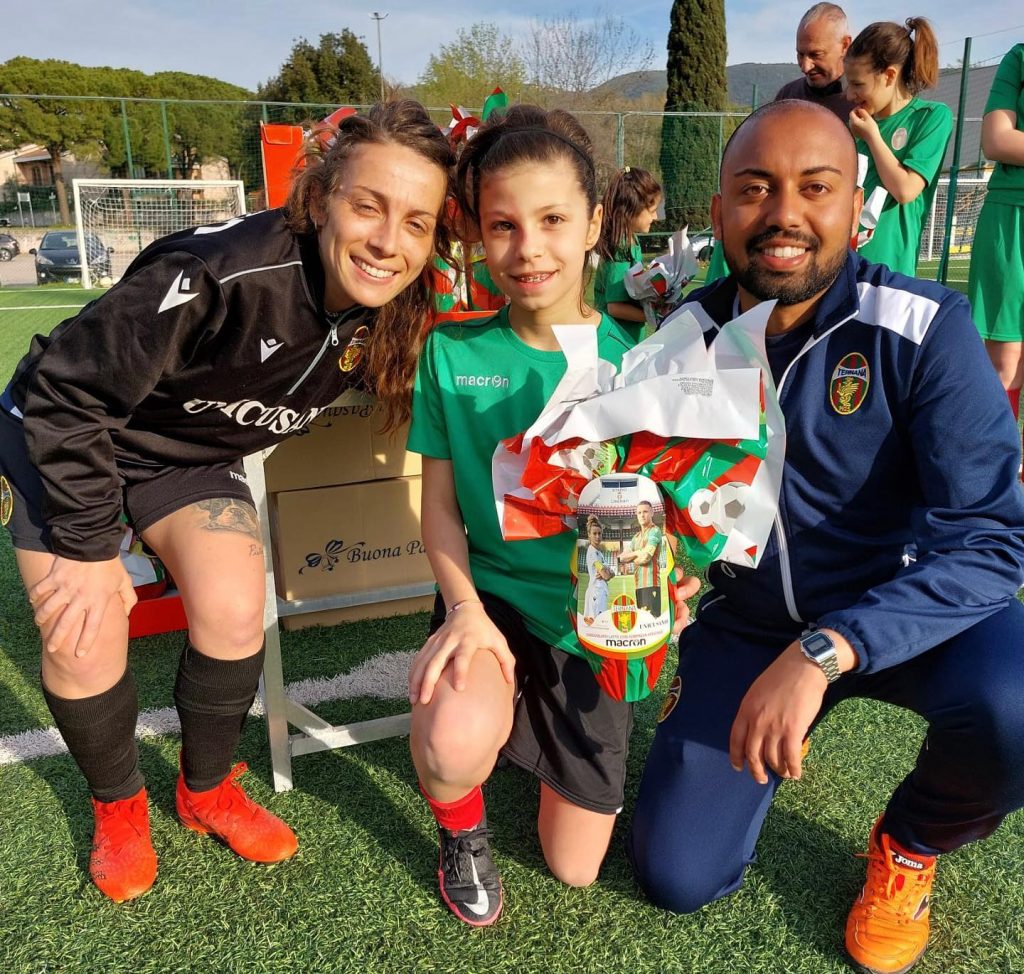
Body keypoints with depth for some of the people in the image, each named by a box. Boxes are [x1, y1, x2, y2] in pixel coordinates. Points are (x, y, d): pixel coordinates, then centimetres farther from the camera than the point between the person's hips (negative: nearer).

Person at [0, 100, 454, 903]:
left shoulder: (388, 310, -18)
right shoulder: (225, 272, -37)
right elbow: (67, 388, -27)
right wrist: (87, 545, -22)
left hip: (194, 457, 4)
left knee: (235, 611, -16)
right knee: (84, 640, -14)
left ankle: (207, 789, 14)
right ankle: (118, 805, 19)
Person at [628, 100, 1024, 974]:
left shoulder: (924, 329, -19)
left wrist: (823, 654, -36)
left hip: (905, 610, -2)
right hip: (747, 624, 2)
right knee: (677, 878, 0)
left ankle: (908, 846, 2)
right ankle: (775, 727, 30)